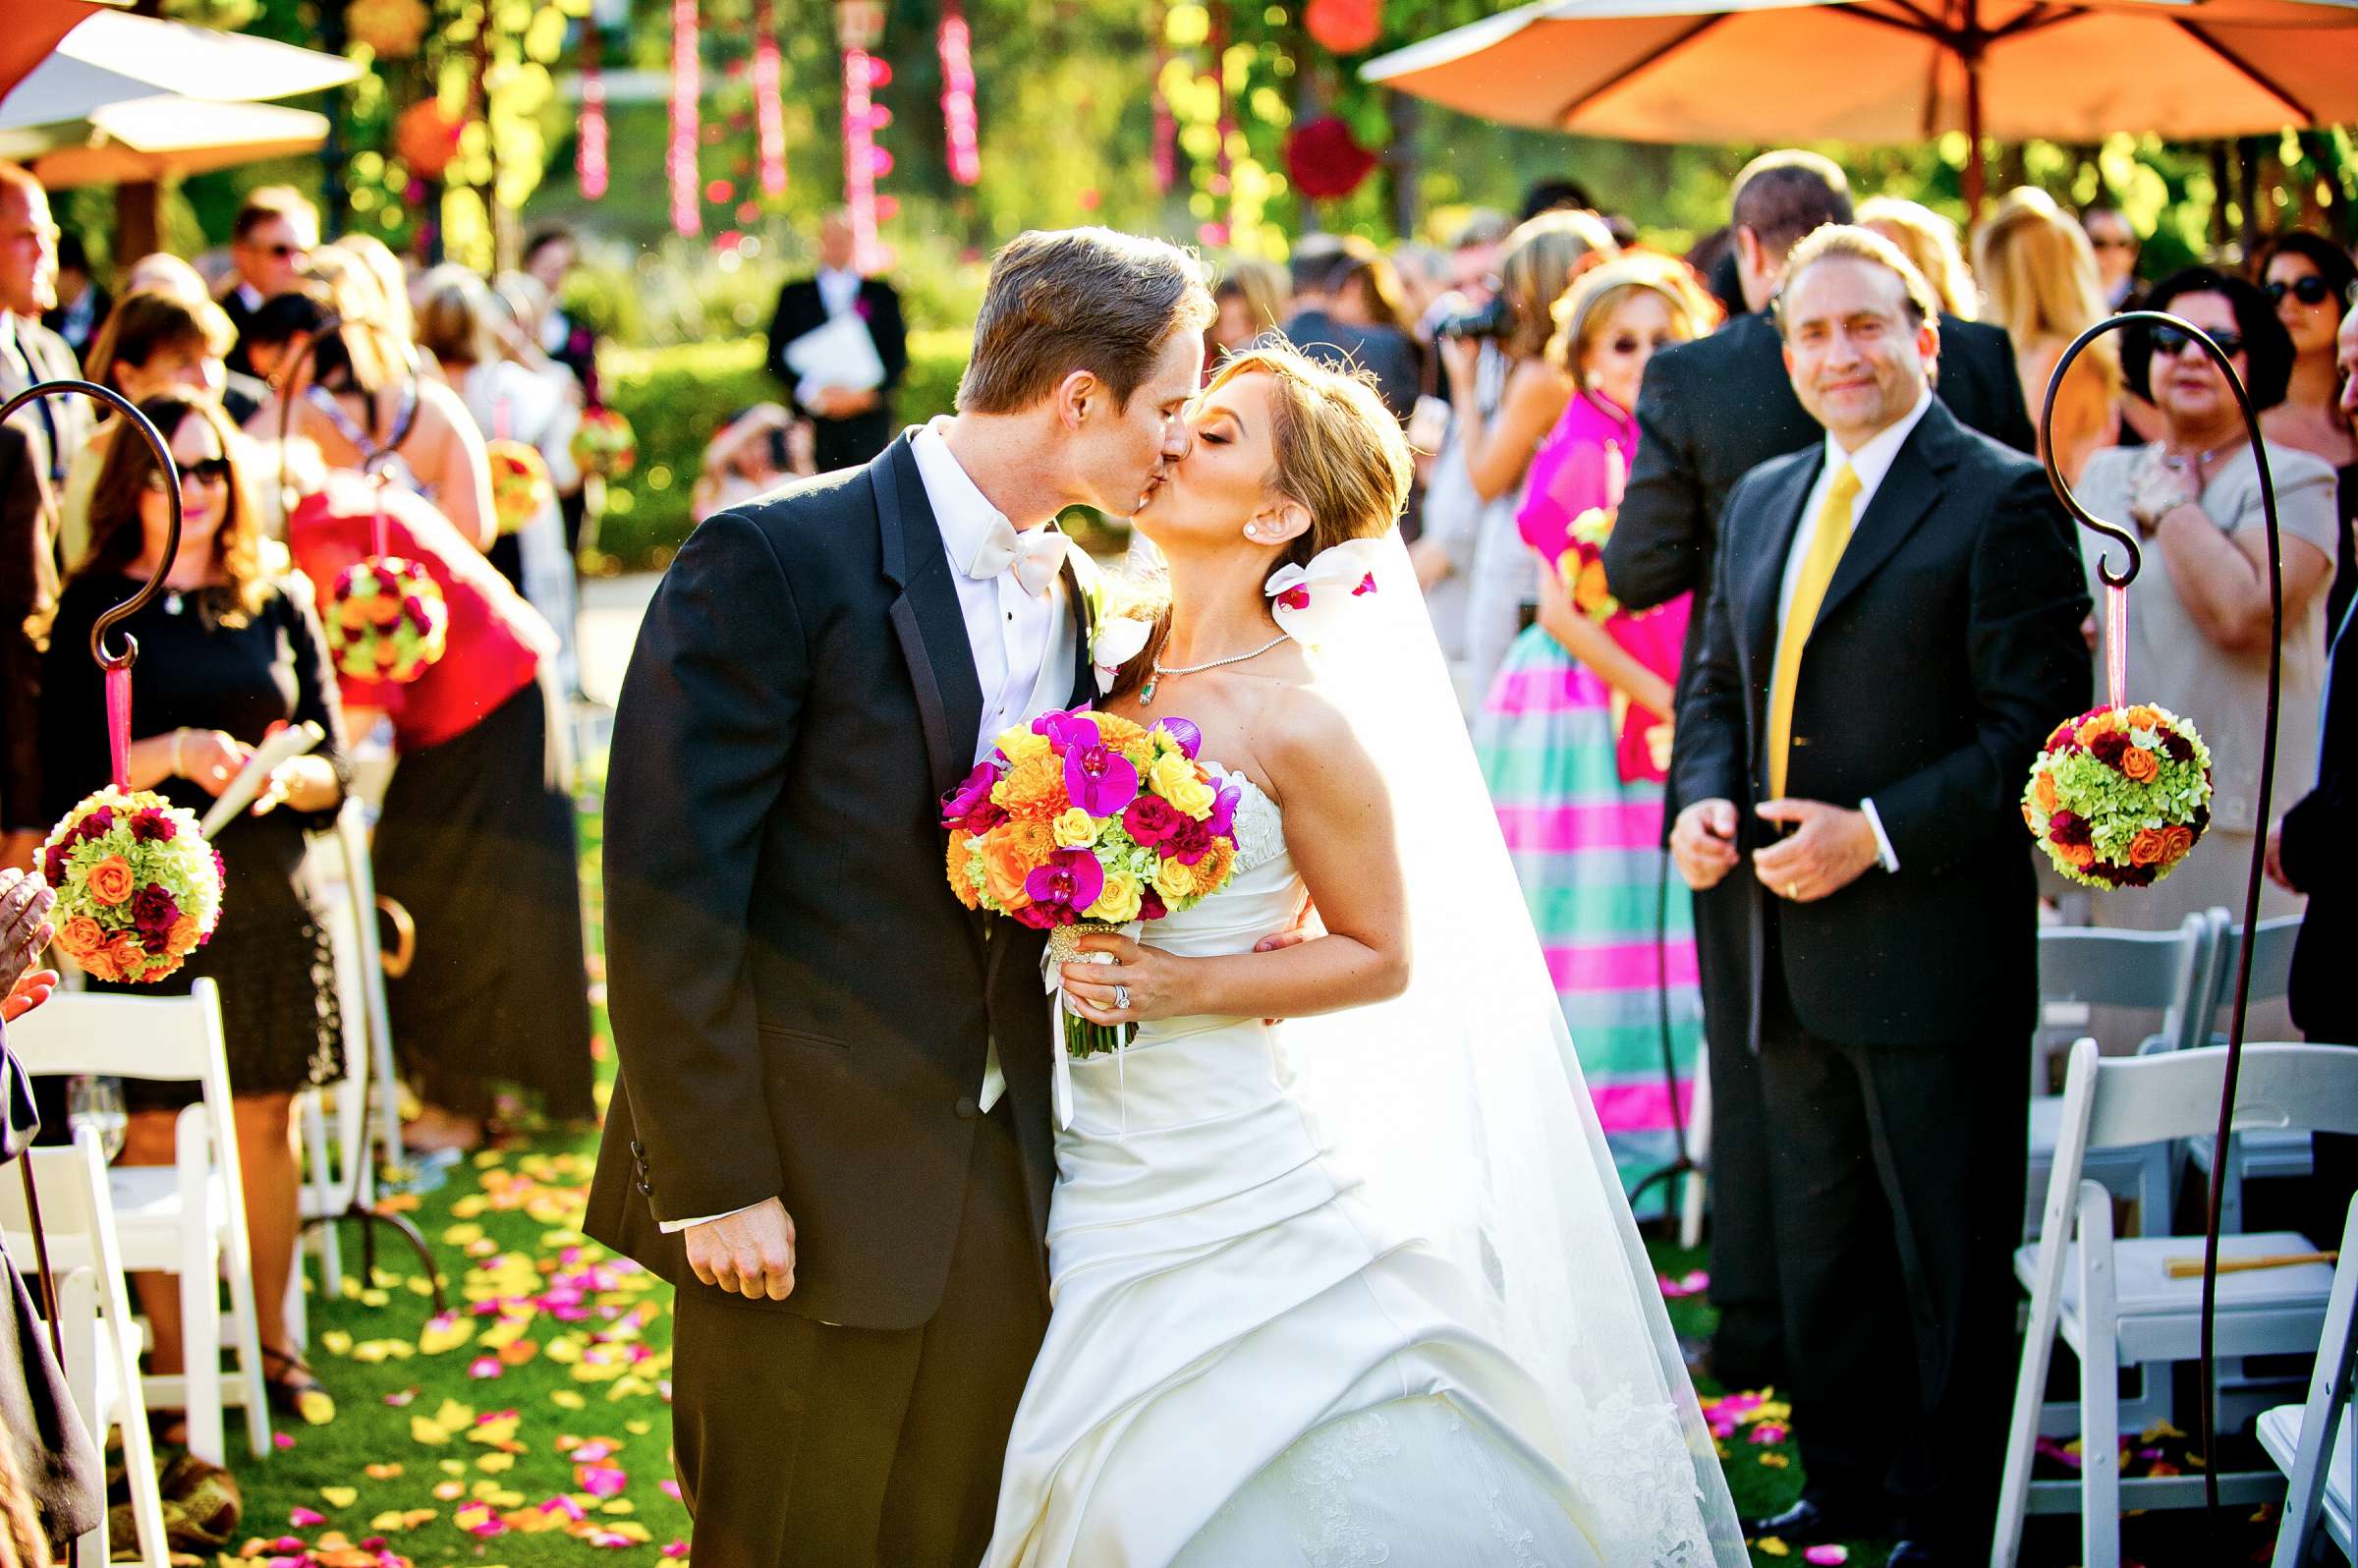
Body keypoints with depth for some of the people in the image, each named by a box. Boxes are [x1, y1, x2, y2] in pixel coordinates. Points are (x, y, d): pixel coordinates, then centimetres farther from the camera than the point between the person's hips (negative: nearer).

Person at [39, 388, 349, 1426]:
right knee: (158, 1129, 0)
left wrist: (287, 776, -13)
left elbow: (334, 767, 9)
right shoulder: (95, 612, 0)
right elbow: (65, 777, -5)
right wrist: (173, 753, -19)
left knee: (266, 1121, 8)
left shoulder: (279, 604, 9)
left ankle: (273, 1344, 19)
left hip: (268, 901, 3)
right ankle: (168, 1362, 9)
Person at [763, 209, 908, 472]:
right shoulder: (795, 295, 13)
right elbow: (777, 356, 8)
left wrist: (869, 393, -8)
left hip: (869, 417, 0)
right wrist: (814, 393, -7)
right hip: (814, 418, 0)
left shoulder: (882, 294, 13)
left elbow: (898, 356, 9)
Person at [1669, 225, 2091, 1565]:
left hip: (1930, 943, -7)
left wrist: (1879, 836, -20)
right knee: (1823, 1238, 17)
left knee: (1949, 1249, 3)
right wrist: (1703, 799, 0)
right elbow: (1718, 683, 21)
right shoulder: (1763, 501, 13)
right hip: (1791, 951, 7)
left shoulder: (2001, 499, -10)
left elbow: (2037, 727, -15)